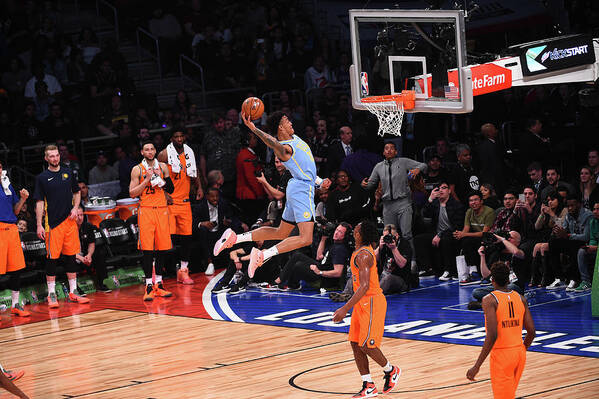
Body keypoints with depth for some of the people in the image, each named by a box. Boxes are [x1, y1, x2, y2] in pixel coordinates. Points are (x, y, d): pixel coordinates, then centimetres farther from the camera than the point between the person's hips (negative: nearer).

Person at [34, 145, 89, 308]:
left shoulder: (68, 172, 9)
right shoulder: (42, 178, -1)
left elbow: (77, 192, 20)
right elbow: (39, 203, -1)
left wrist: (75, 208, 2)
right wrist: (39, 225, -7)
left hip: (69, 220, 4)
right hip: (52, 223, -4)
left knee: (71, 256, 7)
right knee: (52, 258, -3)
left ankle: (73, 292, 14)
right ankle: (52, 295, 2)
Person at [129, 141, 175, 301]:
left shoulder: (162, 167, 9)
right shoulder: (137, 170, 0)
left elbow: (171, 190, 10)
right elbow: (132, 193, -5)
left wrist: (162, 179, -7)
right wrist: (147, 180, -13)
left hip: (162, 210, 3)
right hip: (146, 210, -3)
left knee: (162, 249, 4)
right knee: (147, 250, -7)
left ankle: (159, 284, 13)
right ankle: (149, 286, -5)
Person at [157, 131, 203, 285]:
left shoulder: (189, 153, 10)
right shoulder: (165, 155, -8)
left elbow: (194, 172, 24)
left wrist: (199, 187, 10)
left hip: (185, 201, 6)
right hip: (168, 201, -6)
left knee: (186, 236, 5)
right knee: (168, 236, -11)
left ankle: (183, 271, 13)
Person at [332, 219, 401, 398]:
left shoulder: (363, 256, -23)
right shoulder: (366, 249, 8)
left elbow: (364, 286, -29)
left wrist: (346, 308, -31)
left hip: (372, 302, -10)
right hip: (363, 303, 10)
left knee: (366, 345, -6)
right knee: (355, 343, 7)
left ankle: (391, 371, 17)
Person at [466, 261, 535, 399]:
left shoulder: (490, 300, -12)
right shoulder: (521, 298, 6)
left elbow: (492, 335, -21)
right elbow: (532, 332, 4)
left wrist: (476, 366, -18)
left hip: (501, 354, -6)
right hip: (519, 352, 6)